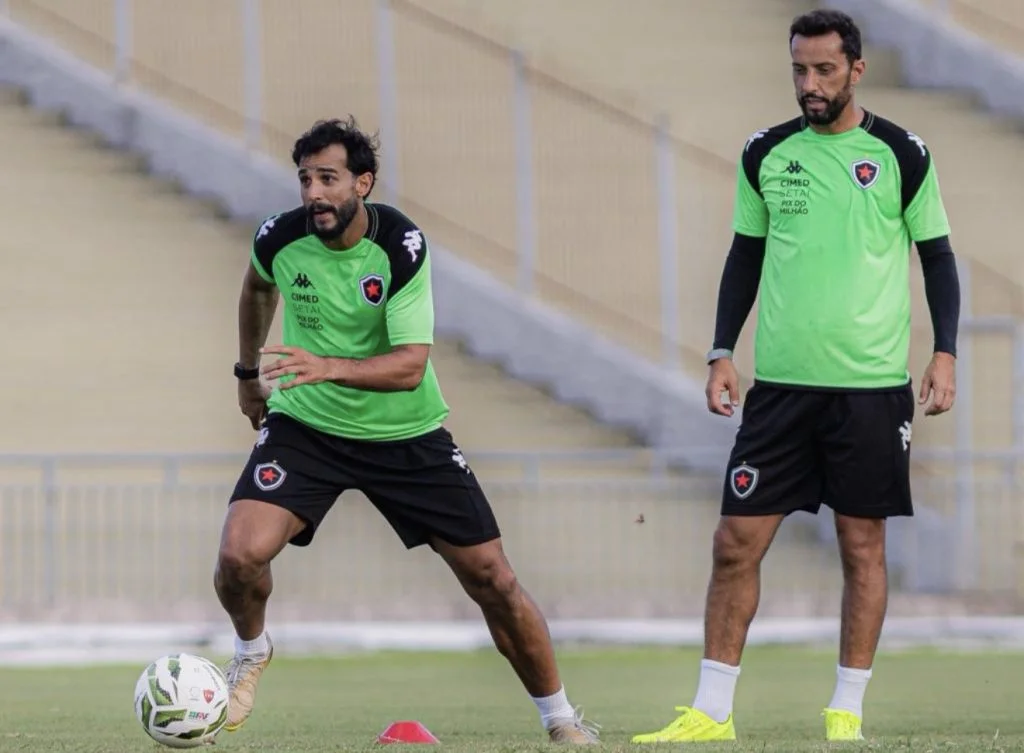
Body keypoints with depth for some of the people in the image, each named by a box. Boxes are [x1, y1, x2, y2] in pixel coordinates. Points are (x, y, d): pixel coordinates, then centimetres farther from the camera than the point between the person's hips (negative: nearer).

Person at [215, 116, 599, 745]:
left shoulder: (402, 245, -22)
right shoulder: (280, 239, -13)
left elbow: (410, 366, -28)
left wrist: (329, 368, -43)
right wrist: (249, 373, 23)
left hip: (405, 434, -1)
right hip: (305, 425, 1)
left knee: (491, 578, -1)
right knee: (240, 555, -23)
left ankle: (559, 715, 19)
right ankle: (252, 652, 11)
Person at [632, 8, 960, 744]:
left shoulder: (902, 155, -1)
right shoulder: (766, 155, 6)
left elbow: (938, 256, 4)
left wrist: (945, 353, -5)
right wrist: (722, 353, 7)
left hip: (872, 383, -2)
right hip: (780, 381, 2)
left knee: (863, 546, 2)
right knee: (737, 541, -1)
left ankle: (847, 713, 12)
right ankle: (712, 712, 6)